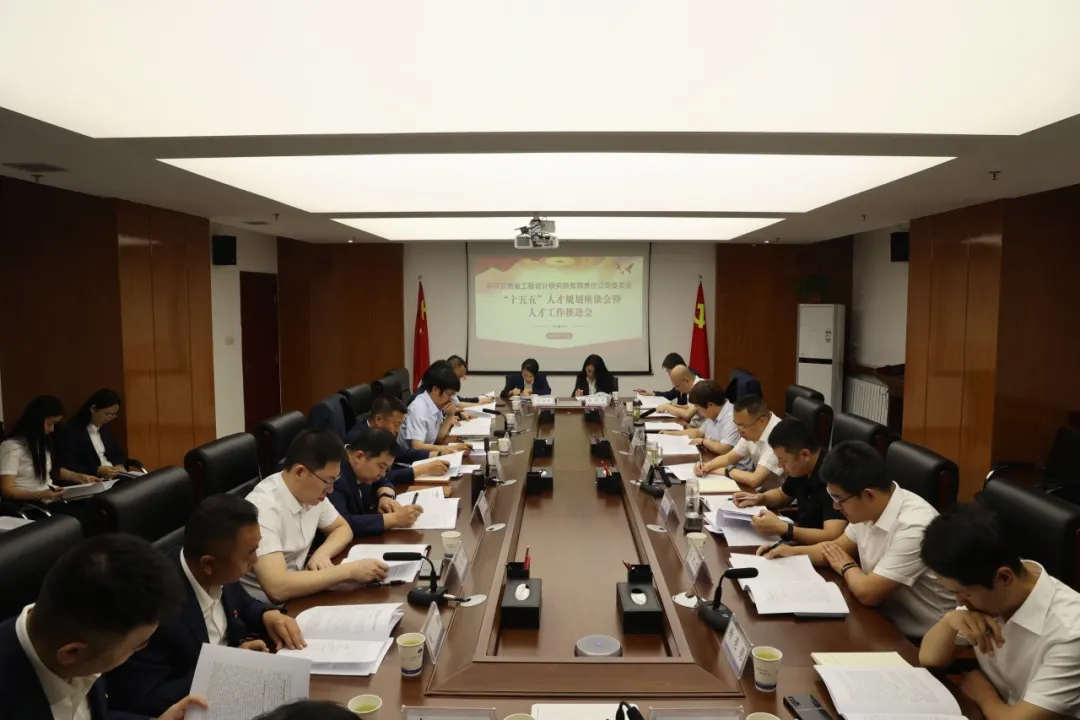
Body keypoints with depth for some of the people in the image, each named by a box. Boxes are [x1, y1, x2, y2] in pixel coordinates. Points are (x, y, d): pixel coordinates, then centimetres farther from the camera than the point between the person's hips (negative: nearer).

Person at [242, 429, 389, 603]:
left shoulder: (312, 492, -5)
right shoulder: (263, 508, -28)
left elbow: (343, 528, 11)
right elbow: (277, 588, -35)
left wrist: (322, 554, -10)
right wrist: (349, 571, -30)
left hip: (295, 595, 7)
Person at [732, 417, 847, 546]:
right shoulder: (801, 469, -2)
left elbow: (833, 537, -34)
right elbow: (782, 494, 19)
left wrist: (781, 529, -40)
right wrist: (759, 498, -1)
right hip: (804, 540, 8)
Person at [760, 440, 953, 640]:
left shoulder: (914, 526, -28)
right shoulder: (867, 509, -3)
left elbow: (867, 593, -27)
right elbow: (839, 547, 15)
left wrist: (847, 567, -7)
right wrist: (793, 551, 1)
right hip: (885, 621, 7)